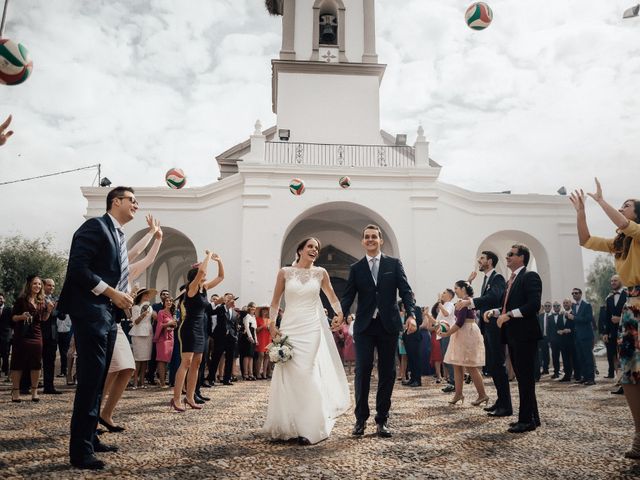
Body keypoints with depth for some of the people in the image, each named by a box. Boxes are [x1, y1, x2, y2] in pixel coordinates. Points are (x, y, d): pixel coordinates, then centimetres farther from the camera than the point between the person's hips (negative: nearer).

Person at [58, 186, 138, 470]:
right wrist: (112, 293, -18)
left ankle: (89, 439, 24)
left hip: (108, 314, 9)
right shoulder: (95, 226, -8)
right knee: (90, 380, -7)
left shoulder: (119, 236, 19)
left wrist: (122, 297, 4)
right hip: (91, 313, -9)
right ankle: (80, 451, 1)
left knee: (98, 380, 13)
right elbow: (77, 268, -18)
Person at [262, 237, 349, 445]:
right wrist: (272, 324, -4)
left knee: (308, 375, -2)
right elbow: (275, 301, 8)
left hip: (311, 328, 0)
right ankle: (287, 425, 16)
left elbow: (332, 297, 17)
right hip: (289, 328, 0)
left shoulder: (320, 273, 6)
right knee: (288, 375, 2)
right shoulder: (285, 272, 4)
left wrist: (340, 313, 0)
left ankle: (309, 427, 7)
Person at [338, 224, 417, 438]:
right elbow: (348, 297, 2)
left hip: (388, 325, 0)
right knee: (362, 371, -2)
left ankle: (382, 420, 17)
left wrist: (411, 315, -16)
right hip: (364, 326, 0)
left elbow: (405, 291, -1)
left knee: (387, 373, 6)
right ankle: (361, 419, 10)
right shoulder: (356, 268, 8)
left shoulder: (394, 264, 7)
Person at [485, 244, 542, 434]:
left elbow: (534, 305, -20)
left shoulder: (530, 277, -9)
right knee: (522, 377, 14)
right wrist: (495, 311, 5)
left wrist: (509, 314, -22)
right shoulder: (511, 280, 18)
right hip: (512, 335, 9)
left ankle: (527, 420, 6)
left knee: (525, 377, -2)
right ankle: (532, 417, 23)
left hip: (525, 335, -9)